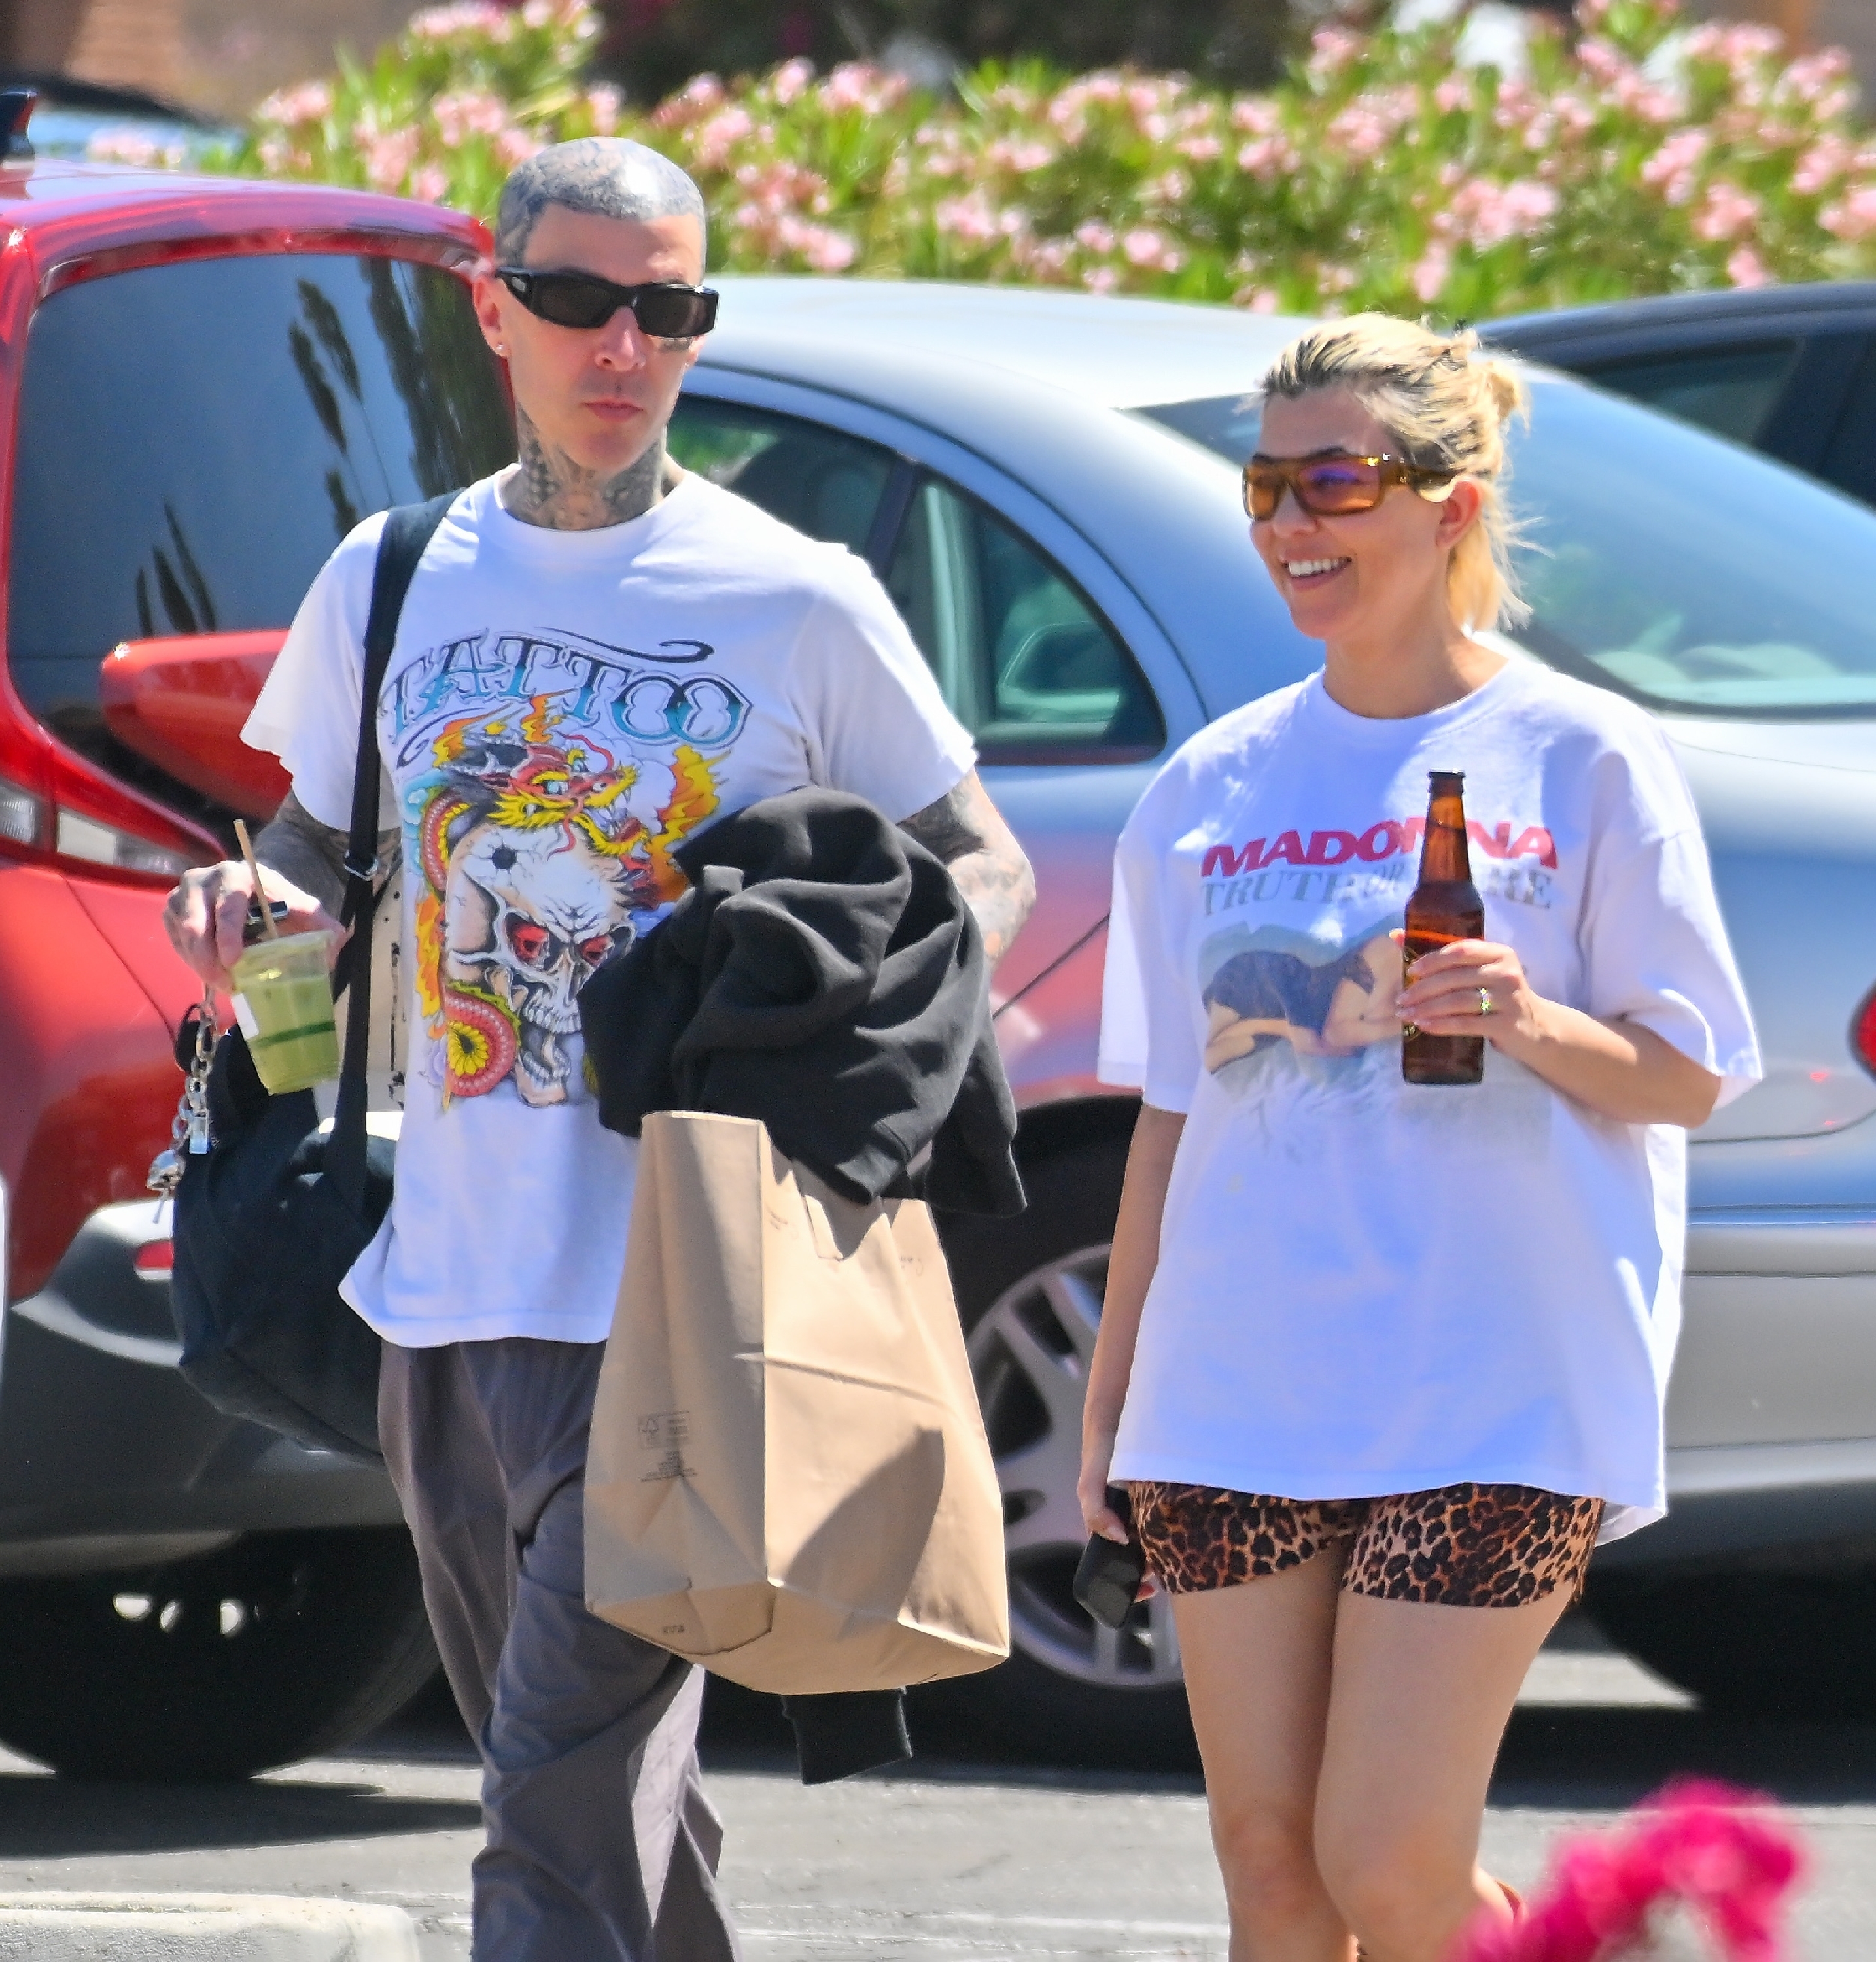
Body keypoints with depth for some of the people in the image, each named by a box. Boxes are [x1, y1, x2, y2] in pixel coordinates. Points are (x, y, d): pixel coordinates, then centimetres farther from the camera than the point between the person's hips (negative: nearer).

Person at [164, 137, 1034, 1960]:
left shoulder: (800, 607, -1)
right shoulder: (393, 578, 11)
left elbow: (987, 868, 7)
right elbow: (321, 843, 22)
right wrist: (251, 898, -3)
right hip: (446, 1281, 5)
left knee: (560, 1811, -14)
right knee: (608, 1788, 14)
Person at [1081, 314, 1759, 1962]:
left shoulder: (1582, 761, -2)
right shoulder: (1212, 788, 11)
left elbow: (1686, 1081, 0)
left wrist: (1531, 1026, -19)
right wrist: (1109, 1400, 15)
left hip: (1494, 1393, -4)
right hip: (1238, 1395, 4)